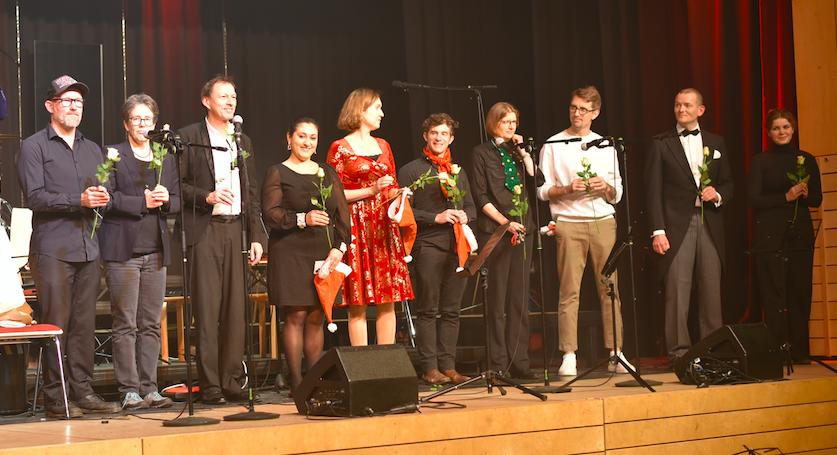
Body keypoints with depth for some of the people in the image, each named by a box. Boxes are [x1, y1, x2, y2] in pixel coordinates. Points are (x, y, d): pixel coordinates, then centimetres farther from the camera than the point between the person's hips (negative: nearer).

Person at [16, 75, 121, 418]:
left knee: (84, 323, 4)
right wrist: (79, 200, -18)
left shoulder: (92, 150, 21)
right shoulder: (33, 147, 2)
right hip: (52, 249, -5)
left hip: (88, 248, 5)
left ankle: (82, 391, 10)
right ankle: (54, 398, -2)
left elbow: (104, 195, 20)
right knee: (56, 323, -6)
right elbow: (35, 197, -8)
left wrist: (103, 199, -4)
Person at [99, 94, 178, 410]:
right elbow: (107, 198, -7)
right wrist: (143, 202, -14)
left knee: (151, 324, 4)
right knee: (125, 324, -4)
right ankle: (129, 391, -1)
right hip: (123, 250, -4)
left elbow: (177, 202, 16)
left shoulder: (165, 158, 17)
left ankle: (149, 389, 9)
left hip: (155, 250, 4)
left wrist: (164, 200, -5)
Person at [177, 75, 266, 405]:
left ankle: (232, 382, 10)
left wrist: (256, 236, 11)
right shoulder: (189, 137, 2)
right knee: (207, 309, -6)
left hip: (236, 229, 5)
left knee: (235, 309, 4)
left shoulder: (243, 141, 18)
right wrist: (207, 197, -18)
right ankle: (210, 385, -2)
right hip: (205, 230, -5)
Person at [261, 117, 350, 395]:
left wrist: (338, 247, -2)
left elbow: (342, 214, 12)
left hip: (324, 254, 4)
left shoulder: (328, 173, 16)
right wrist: (303, 219, -21)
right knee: (296, 315, -7)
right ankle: (296, 382, -5)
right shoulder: (277, 174, 3)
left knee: (316, 317, 5)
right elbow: (270, 214, -8)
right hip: (291, 253, -4)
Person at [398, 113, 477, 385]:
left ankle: (448, 366, 10)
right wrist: (436, 217, -13)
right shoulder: (411, 171, 3)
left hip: (457, 248, 5)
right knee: (427, 310, -4)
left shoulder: (458, 172, 21)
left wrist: (465, 215, 1)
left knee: (451, 310, 5)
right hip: (427, 247, -5)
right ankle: (430, 368, -2)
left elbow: (471, 207, 24)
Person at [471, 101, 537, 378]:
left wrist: (523, 151, -1)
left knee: (520, 297, 4)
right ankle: (498, 363, -1)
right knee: (497, 298, -4)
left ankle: (519, 361, 7)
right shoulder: (482, 153, 2)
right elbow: (481, 196, -4)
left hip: (522, 229, 5)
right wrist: (504, 221, -11)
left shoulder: (517, 152, 17)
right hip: (494, 231, -5)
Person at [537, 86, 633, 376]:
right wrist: (568, 189, -14)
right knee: (569, 291, -7)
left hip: (603, 222, 3)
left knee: (610, 289, 0)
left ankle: (616, 353, 4)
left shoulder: (606, 147, 15)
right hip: (569, 223, -3)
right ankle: (569, 357, -5)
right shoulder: (554, 146, 6)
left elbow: (617, 195, 15)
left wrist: (605, 187, -6)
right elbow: (543, 191, 2)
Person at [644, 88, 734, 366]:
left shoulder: (716, 143, 16)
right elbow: (653, 191, 0)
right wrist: (657, 231, -8)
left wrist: (718, 195, -5)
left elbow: (728, 183, 19)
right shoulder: (661, 144, 5)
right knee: (676, 290, -6)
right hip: (677, 225, -3)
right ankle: (679, 352, -2)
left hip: (709, 225, 3)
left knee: (712, 289, 2)